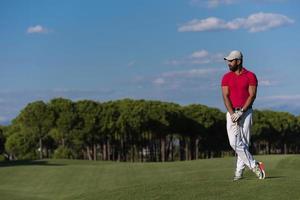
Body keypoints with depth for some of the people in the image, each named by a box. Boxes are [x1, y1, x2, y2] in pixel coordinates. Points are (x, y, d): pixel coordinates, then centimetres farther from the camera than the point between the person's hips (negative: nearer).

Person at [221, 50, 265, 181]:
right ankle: (254, 165, -1)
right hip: (232, 113, 2)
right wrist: (232, 114, -16)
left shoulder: (250, 76, -1)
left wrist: (241, 112, -16)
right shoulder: (226, 77, 7)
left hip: (246, 112, -2)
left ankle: (239, 171, 1)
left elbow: (252, 96, -7)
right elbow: (226, 96, -2)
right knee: (234, 142, -10)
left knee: (244, 142, -5)